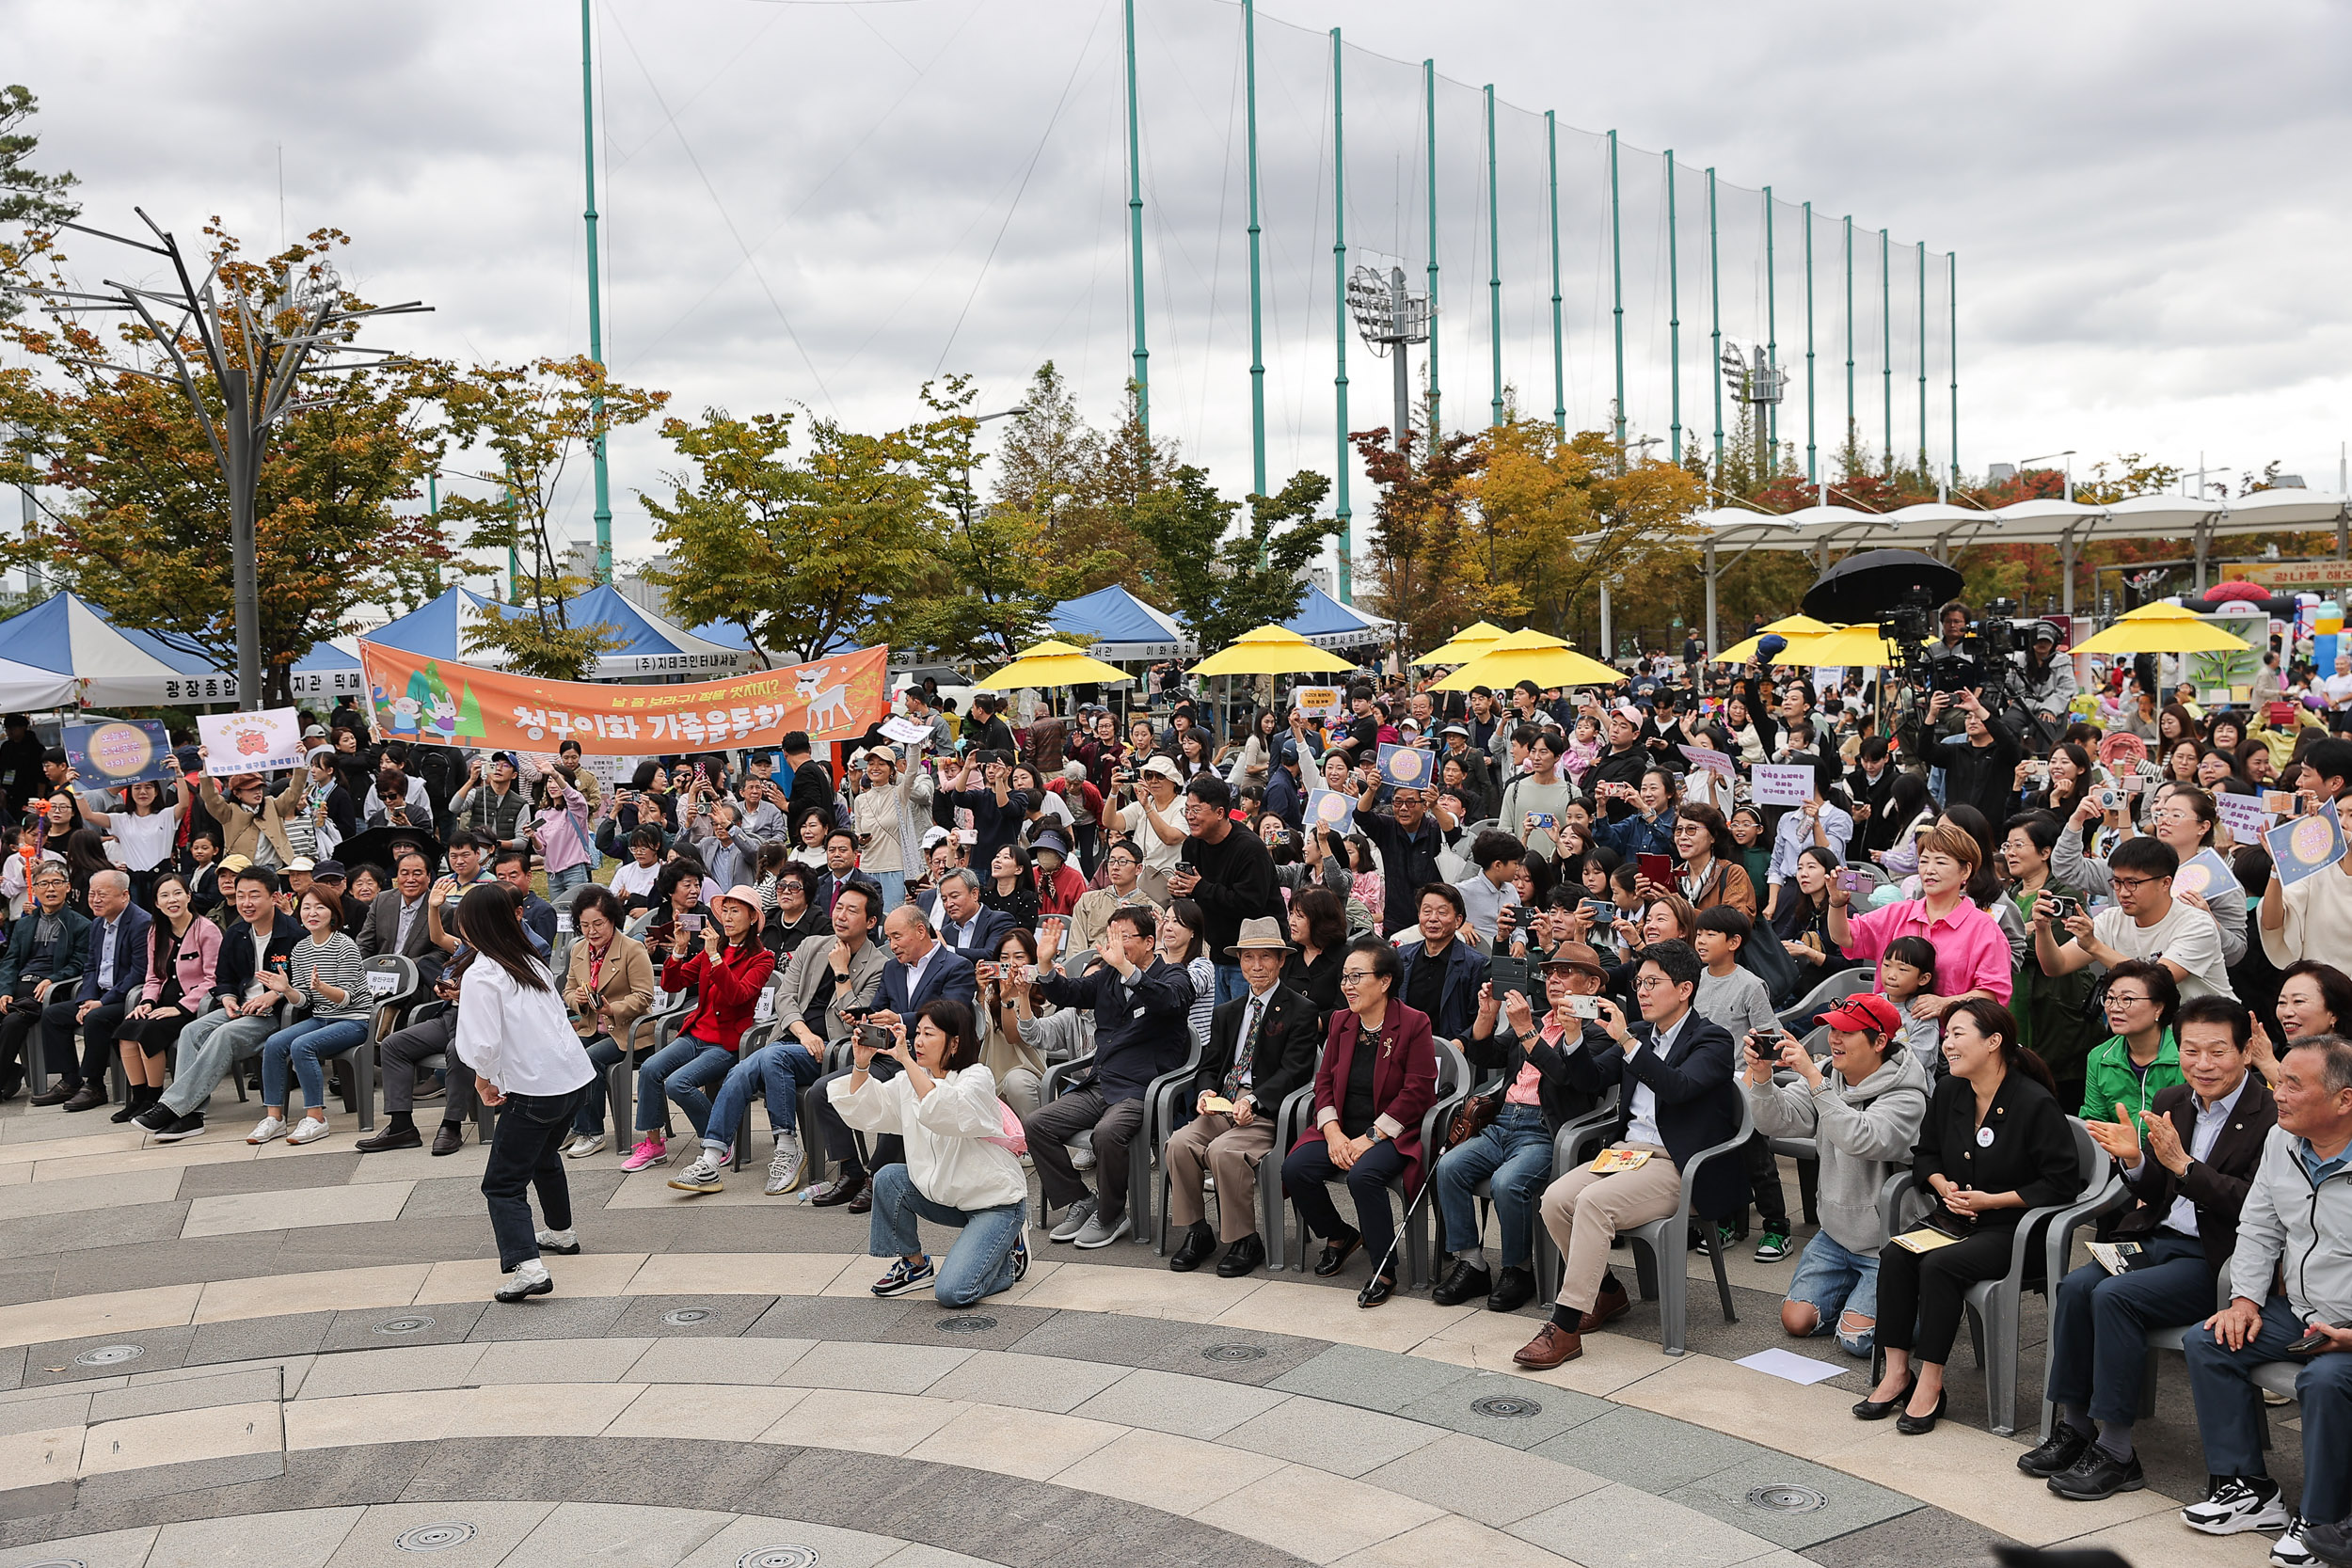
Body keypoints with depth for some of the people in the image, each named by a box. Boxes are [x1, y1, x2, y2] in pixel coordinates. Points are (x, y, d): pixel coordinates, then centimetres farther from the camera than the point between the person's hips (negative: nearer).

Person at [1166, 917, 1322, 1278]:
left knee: (1223, 1151, -31)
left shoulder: (1301, 1011, 2)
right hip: (1221, 1107, 6)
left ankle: (1245, 1241, -15)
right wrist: (1205, 1092, -6)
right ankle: (1196, 1232, -7)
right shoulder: (1227, 1013, 22)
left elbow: (1294, 1071, -8)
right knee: (1179, 1143, -22)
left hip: (1267, 1111, -6)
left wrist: (1253, 1101, -22)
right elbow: (1209, 1066, 18)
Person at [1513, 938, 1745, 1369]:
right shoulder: (1640, 1036, 19)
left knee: (1593, 1202, -30)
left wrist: (1626, 1040, -28)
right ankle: (1607, 1292, 6)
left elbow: (1677, 1087, -22)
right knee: (1555, 1199, -17)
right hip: (1627, 1152, 7)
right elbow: (1590, 1081, 13)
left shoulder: (1712, 1040, -3)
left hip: (1676, 1168, -7)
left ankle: (1565, 1328, -25)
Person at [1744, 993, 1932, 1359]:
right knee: (1797, 1320, 1)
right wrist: (1761, 1074, -27)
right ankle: (1866, 1289, 25)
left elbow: (1861, 1139, -37)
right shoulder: (1828, 1076, 0)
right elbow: (1776, 1121, -9)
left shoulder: (1906, 1095, -19)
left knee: (1855, 1339, -13)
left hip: (1887, 1242, -6)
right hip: (1835, 1234, 6)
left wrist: (1813, 1078, -39)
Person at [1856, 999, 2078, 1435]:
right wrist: (1942, 1185, 0)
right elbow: (1926, 1155, 22)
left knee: (1940, 1265, -30)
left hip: (2012, 1228, -6)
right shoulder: (1948, 1093, 8)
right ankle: (1897, 1373, -17)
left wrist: (1992, 1200, -16)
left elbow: (2059, 1184, -13)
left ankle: (1929, 1384, -21)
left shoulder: (2035, 1104, -13)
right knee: (1894, 1255, -22)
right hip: (1953, 1218, 6)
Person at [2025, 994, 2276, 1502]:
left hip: (2214, 1259, -7)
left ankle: (2116, 1451, -16)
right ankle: (2073, 1426, -7)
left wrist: (2182, 1164, -25)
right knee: (2075, 1286, -18)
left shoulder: (2273, 1117, -11)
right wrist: (2135, 1161, -6)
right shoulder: (2171, 1103, 11)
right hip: (2157, 1239, 7)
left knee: (2115, 1297, -26)